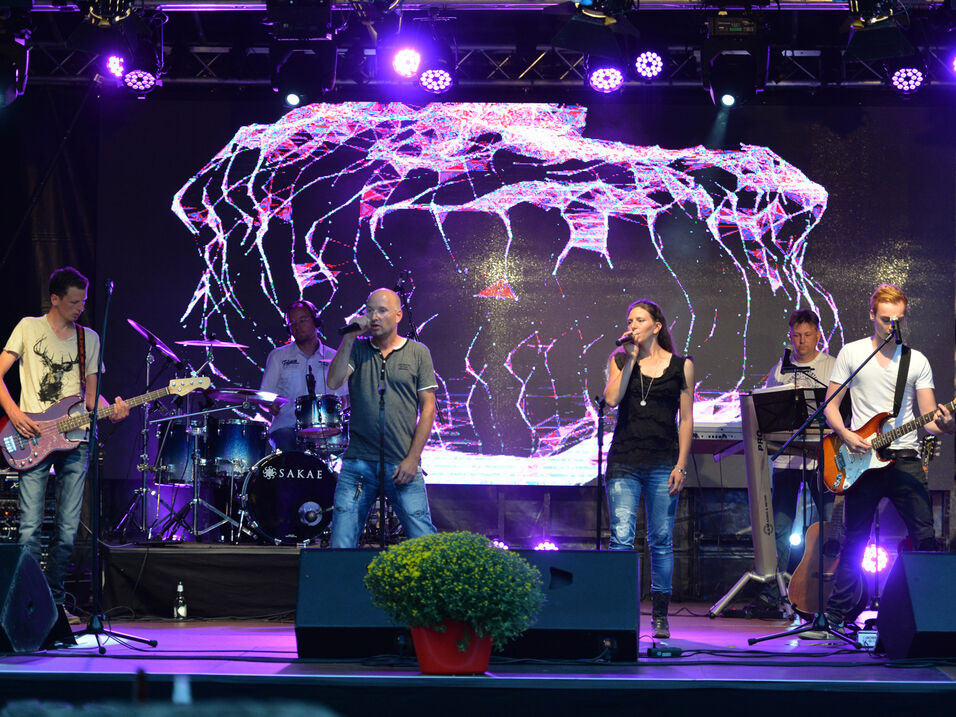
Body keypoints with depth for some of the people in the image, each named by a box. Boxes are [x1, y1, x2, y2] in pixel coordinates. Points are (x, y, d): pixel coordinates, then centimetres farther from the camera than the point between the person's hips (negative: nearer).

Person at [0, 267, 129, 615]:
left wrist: (110, 410, -6)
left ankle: (54, 599, 13)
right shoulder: (29, 328, 5)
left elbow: (90, 393, 15)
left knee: (68, 530, 0)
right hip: (32, 438, -3)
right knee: (30, 529, -10)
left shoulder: (89, 338, 14)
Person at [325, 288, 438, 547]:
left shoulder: (417, 353, 8)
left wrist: (412, 458, -5)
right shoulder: (356, 349, 10)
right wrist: (349, 338, -8)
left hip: (403, 465, -1)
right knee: (340, 546, -4)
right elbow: (334, 382, -6)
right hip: (357, 463, 1)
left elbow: (428, 407, 4)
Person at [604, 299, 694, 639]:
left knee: (661, 540, 3)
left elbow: (686, 419, 5)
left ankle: (660, 616, 11)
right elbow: (611, 399, -8)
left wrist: (681, 465, -3)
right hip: (624, 461, 0)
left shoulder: (681, 366, 6)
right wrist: (631, 359, -7)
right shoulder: (620, 360, 9)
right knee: (621, 538, -8)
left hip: (663, 463, 0)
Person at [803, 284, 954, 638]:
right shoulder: (851, 353, 5)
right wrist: (845, 435, -13)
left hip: (904, 459, 1)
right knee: (854, 543, 4)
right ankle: (834, 616, 12)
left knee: (925, 537, -8)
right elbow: (831, 406, 6)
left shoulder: (917, 361, 7)